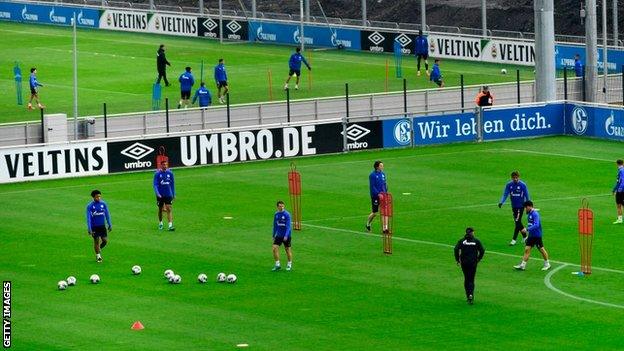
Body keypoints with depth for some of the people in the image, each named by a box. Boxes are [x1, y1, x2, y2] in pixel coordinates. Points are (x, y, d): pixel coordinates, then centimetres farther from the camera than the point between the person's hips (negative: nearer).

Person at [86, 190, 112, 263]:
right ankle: (98, 255, 20)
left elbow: (107, 215, 8)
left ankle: (99, 249, 28)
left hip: (102, 226, 3)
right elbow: (88, 217, -11)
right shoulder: (90, 206, -10)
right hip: (94, 227, -3)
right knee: (96, 240, 2)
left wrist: (110, 225, 8)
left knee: (105, 240, -2)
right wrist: (89, 229, -16)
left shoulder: (103, 204, -1)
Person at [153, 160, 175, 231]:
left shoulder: (170, 173, 2)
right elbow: (155, 184, -8)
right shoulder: (157, 174, -6)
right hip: (160, 195, -1)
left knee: (169, 209, -9)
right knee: (160, 209, 12)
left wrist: (174, 194, 12)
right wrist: (157, 193, -21)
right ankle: (160, 223, 32)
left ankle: (170, 225, -14)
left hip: (168, 195, 1)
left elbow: (172, 184, 11)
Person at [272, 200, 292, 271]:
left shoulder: (287, 214, -14)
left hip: (286, 236, -5)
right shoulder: (276, 214, 3)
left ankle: (289, 265, 23)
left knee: (288, 250, 6)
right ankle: (277, 265, 3)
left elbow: (288, 226, -18)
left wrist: (286, 235, -27)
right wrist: (273, 235, 15)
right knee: (275, 248, -7)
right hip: (279, 235, 5)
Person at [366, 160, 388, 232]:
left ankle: (385, 228, -10)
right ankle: (368, 224, 32)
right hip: (375, 196, -5)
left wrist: (385, 192, 4)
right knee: (374, 213, 6)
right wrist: (378, 193, -21)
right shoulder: (372, 175, -12)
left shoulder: (383, 174, 8)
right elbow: (372, 186, -15)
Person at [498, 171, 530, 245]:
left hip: (521, 206, -4)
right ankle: (524, 237, 28)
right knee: (517, 222, 11)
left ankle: (514, 239, -5)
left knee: (517, 222, -10)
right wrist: (501, 202, -18)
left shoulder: (522, 185, -9)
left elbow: (527, 196, -2)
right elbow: (505, 194, -1)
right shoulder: (509, 185, -1)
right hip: (514, 206, 4)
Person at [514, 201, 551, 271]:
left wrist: (527, 229, -30)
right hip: (531, 235, 8)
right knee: (527, 249, 2)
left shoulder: (535, 214, -19)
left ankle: (547, 264, 19)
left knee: (541, 249, 4)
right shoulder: (529, 214, 8)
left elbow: (536, 225, -28)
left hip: (537, 235, -8)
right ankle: (522, 265, 0)